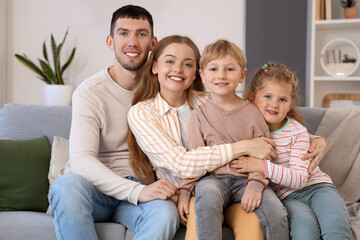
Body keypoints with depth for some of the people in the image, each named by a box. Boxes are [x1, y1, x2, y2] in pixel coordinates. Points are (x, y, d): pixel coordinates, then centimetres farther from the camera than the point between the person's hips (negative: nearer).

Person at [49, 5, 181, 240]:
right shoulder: (90, 92, -8)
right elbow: (81, 160, -20)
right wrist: (138, 191, -31)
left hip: (141, 188, 2)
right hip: (98, 189, -1)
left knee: (165, 212, -33)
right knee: (66, 184, -36)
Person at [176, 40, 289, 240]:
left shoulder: (252, 113, 6)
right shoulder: (199, 115, 7)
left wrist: (255, 185, -14)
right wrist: (184, 192, -4)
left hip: (245, 179, 1)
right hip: (213, 178, -1)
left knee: (277, 213, -24)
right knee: (207, 196, -37)